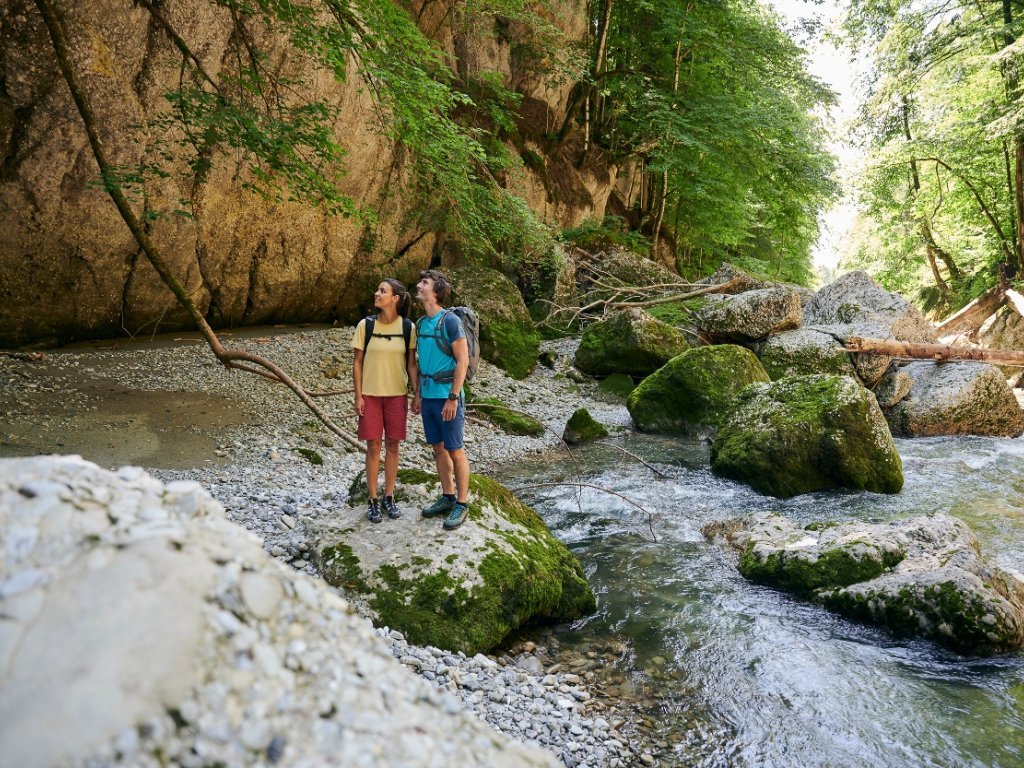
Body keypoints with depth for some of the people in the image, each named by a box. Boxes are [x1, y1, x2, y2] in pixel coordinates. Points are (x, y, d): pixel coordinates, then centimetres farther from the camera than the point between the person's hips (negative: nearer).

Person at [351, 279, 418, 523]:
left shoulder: (408, 327, -3)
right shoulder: (366, 325, -4)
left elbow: (411, 363, 3)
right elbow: (358, 362, -1)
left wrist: (418, 394, -1)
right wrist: (358, 396, -5)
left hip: (397, 395, 1)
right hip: (370, 395, -1)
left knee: (392, 445, 7)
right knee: (373, 446, 2)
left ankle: (389, 498, 20)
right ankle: (373, 501, 13)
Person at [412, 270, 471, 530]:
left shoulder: (450, 321, -12)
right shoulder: (421, 323, 10)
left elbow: (462, 361, -14)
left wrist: (453, 398, -18)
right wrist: (417, 394, 14)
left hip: (446, 397, -7)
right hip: (428, 397, 7)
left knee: (455, 451, 1)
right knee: (438, 448, 14)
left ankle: (462, 504, 11)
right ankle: (447, 497, 26)